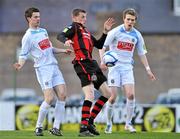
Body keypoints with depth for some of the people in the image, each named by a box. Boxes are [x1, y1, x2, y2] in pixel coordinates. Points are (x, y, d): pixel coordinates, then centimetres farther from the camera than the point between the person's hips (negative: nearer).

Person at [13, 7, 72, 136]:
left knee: (62, 95, -5)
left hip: (54, 66, 7)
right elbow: (24, 54, -6)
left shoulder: (44, 31, 18)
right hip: (43, 69, -7)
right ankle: (38, 127, 0)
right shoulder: (28, 37, -5)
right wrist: (20, 65, -24)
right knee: (49, 98, -15)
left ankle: (56, 127, 0)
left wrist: (63, 50, 19)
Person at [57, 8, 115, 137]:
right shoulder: (74, 28, 3)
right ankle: (83, 128, -23)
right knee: (90, 95, -22)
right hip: (82, 64, -9)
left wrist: (105, 31, 21)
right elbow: (60, 36, -14)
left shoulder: (86, 31, 28)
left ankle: (90, 121, 16)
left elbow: (99, 45, 30)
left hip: (92, 64, 9)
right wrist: (66, 40, -36)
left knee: (107, 93, 12)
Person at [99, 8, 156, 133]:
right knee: (113, 97, -7)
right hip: (114, 67, -3)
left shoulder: (137, 35, 5)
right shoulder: (115, 32, -7)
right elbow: (102, 47, -9)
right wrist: (102, 61, -25)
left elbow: (141, 53, 14)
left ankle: (128, 123, 0)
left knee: (131, 95, -13)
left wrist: (148, 69, 9)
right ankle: (109, 124, 10)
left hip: (127, 68, 3)